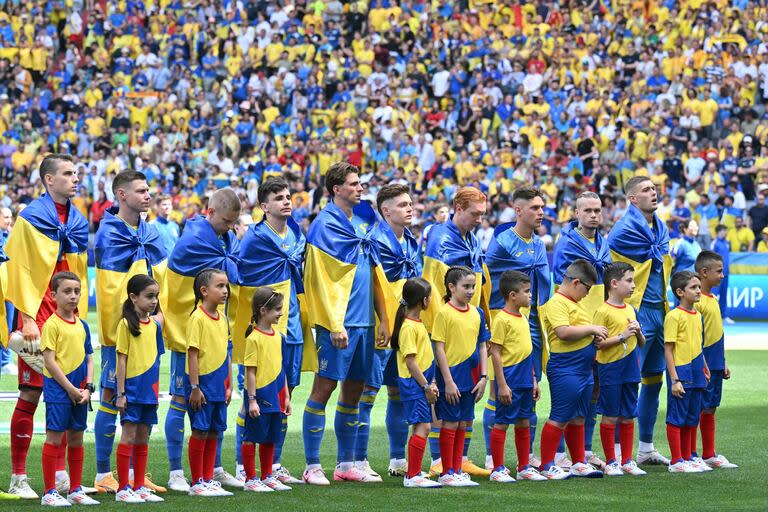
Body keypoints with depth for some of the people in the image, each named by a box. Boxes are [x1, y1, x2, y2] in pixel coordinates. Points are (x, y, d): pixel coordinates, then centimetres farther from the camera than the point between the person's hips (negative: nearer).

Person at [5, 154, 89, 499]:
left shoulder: (78, 221, 13)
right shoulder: (32, 218, -7)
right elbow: (21, 269, -10)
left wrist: (79, 315, 11)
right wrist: (28, 319, -15)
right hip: (38, 316, -6)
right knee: (31, 394, -6)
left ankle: (61, 473, 14)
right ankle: (18, 479, -1)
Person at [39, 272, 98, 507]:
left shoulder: (82, 325, 11)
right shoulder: (52, 324, -9)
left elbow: (89, 359, 13)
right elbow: (49, 361, -13)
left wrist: (87, 388, -1)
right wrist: (70, 388, -14)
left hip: (79, 392, 6)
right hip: (58, 389, -6)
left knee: (76, 438, 11)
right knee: (54, 438, -5)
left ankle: (76, 490, 19)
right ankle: (50, 492, -1)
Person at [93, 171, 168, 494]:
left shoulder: (149, 232, 10)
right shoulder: (108, 233, -11)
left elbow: (162, 275, 12)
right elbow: (111, 287, -14)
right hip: (118, 330, -7)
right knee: (111, 396, -1)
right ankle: (103, 475, 4)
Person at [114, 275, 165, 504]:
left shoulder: (154, 323, 9)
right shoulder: (126, 324, -8)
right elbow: (121, 359, -9)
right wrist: (120, 393, -11)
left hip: (149, 389, 6)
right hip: (132, 388, -6)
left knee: (143, 438, 10)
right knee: (129, 436, -5)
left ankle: (139, 487, 15)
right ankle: (123, 489, -2)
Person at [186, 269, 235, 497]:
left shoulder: (222, 318, 11)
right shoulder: (197, 318, -13)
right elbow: (193, 354, -14)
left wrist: (229, 384, 15)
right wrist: (195, 387, -16)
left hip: (219, 386, 7)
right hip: (203, 384, -7)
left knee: (214, 432, 10)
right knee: (200, 431, -2)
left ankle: (209, 480, 17)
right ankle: (197, 483, 4)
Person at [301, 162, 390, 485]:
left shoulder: (364, 222, 15)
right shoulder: (325, 225, -8)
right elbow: (320, 278, -13)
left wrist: (382, 319, 14)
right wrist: (334, 324, -18)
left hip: (364, 322, 8)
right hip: (340, 322, -8)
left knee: (354, 391, 10)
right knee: (323, 388, -5)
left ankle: (346, 465, 17)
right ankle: (312, 467, -2)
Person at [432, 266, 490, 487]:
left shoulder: (477, 313, 8)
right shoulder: (444, 313, -9)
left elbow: (482, 346, 12)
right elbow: (439, 349, -11)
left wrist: (483, 377, 4)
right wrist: (448, 381, -14)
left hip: (470, 379, 6)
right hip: (452, 378, -6)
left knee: (462, 425, 11)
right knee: (450, 424, -1)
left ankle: (457, 471, 17)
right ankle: (447, 474, 4)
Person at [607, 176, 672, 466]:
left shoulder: (660, 228, 15)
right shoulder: (625, 230, -12)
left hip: (659, 310, 9)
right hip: (637, 311, -9)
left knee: (654, 379, 13)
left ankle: (646, 448, 21)